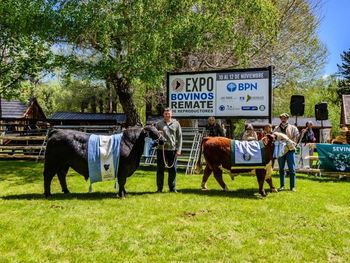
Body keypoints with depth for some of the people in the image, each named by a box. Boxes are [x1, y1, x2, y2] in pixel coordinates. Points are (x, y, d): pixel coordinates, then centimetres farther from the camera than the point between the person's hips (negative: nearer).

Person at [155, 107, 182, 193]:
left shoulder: (176, 124, 5)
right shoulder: (159, 124, 5)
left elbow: (179, 137, 5)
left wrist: (178, 150, -1)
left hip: (172, 150, 0)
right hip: (161, 149, 0)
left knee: (172, 170, 6)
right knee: (160, 169, 6)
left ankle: (172, 188, 17)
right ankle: (159, 188, 15)